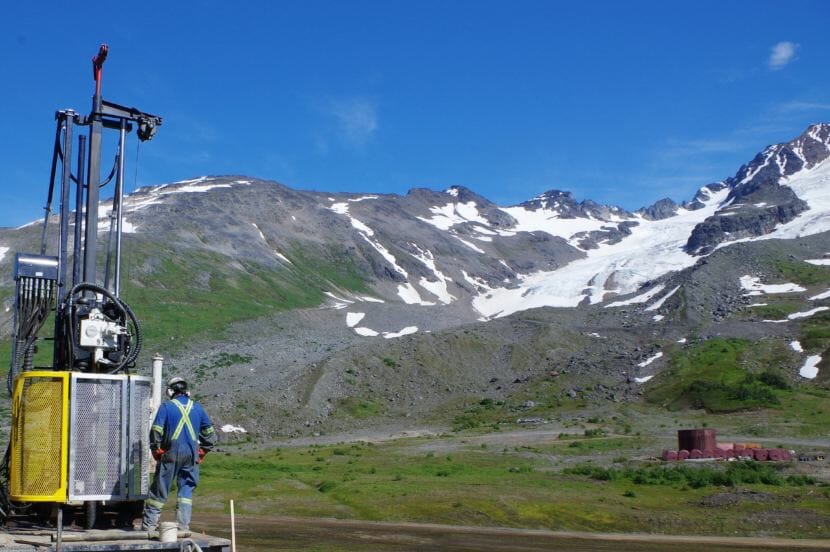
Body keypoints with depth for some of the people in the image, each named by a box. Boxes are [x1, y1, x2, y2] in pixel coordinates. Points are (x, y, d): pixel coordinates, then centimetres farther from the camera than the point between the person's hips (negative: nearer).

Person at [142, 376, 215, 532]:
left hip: (171, 454, -3)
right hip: (192, 455, 3)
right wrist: (201, 452, 18)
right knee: (186, 490, 9)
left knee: (159, 490, 5)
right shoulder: (197, 407, 10)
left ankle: (148, 526, 8)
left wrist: (156, 452, 4)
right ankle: (183, 526, 5)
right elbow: (209, 432, 13)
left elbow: (156, 431, -8)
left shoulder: (166, 407, -2)